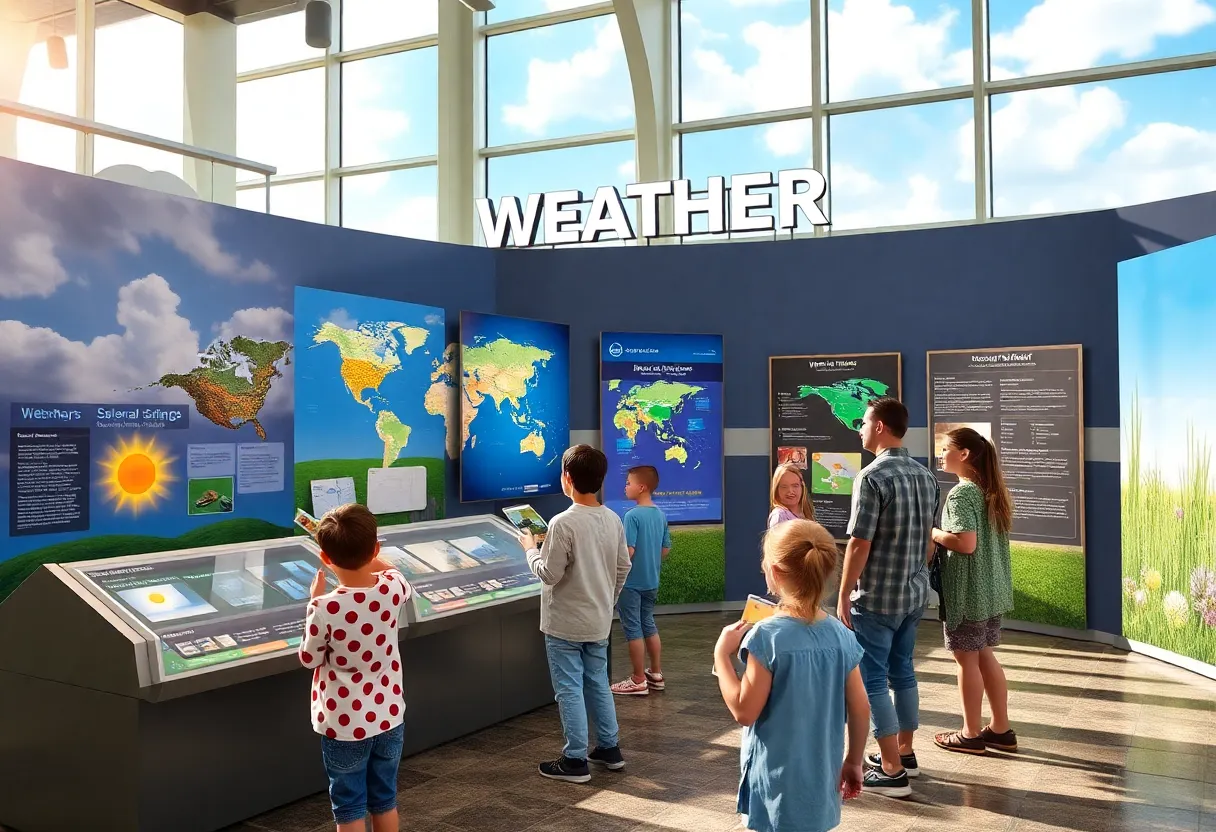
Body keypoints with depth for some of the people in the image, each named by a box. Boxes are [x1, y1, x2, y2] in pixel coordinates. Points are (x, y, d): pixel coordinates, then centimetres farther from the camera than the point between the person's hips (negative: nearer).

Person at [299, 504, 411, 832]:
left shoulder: (326, 608, -26)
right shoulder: (393, 587, -14)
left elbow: (309, 659, -8)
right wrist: (365, 554, 19)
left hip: (344, 725, -3)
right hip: (389, 716, 4)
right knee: (385, 799, 20)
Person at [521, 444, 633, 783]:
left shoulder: (564, 523, -22)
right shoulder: (613, 520, 0)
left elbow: (549, 574, -19)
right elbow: (623, 568, 8)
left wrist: (530, 549, -2)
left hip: (565, 624, -7)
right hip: (599, 621, 7)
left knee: (569, 689, 3)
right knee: (598, 683, 19)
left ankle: (575, 761, 11)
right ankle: (609, 749, 28)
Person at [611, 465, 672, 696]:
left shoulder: (632, 516, -19)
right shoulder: (660, 515, 4)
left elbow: (628, 552, -23)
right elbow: (666, 550, 10)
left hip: (632, 582, -7)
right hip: (652, 581, 7)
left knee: (633, 629, 2)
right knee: (649, 625, 18)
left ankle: (638, 681, 9)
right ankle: (656, 675, 25)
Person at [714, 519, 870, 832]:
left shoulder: (767, 636, -20)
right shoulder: (841, 636, -5)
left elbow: (744, 711, -16)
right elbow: (860, 710, 1)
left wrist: (721, 654, -9)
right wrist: (853, 762, 15)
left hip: (778, 785, -5)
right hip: (821, 782, 5)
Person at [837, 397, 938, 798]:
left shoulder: (873, 476, -18)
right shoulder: (925, 475, 6)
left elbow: (859, 543, -20)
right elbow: (929, 539, 14)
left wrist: (844, 595, -12)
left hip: (876, 598, -8)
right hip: (914, 594, 8)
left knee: (872, 680, 1)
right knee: (902, 672, 19)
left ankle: (892, 771, 6)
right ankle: (904, 753, 31)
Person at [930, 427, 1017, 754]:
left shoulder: (961, 493, -18)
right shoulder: (992, 490, 10)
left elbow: (965, 543, -27)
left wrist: (933, 533, -11)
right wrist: (942, 535, 15)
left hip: (967, 591, -9)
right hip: (991, 589, 9)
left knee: (967, 659, 3)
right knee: (984, 655, 17)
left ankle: (971, 734, 14)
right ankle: (1001, 729, 24)